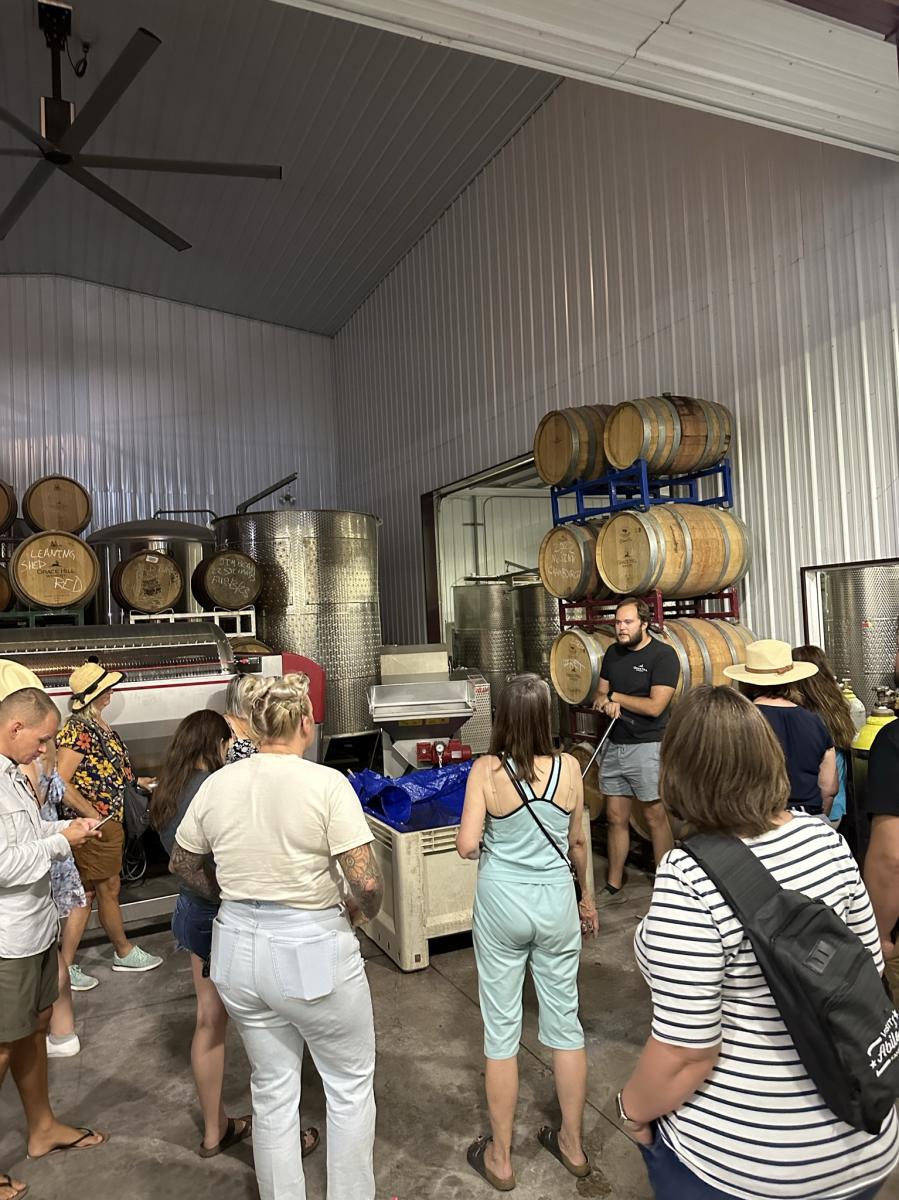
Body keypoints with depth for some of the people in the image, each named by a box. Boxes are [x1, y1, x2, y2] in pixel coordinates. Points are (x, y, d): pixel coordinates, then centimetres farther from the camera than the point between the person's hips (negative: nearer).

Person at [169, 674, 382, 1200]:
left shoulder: (217, 784, -3)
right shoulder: (326, 784, -20)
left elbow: (184, 864, 12)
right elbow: (368, 882, -22)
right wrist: (360, 911, -1)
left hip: (239, 947, 5)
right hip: (312, 950, -5)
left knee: (273, 1090, 23)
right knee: (351, 1084, 19)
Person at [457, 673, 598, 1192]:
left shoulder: (486, 770, -16)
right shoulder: (569, 768, -10)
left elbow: (467, 846, -18)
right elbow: (578, 843, 1)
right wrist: (588, 897, 16)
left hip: (502, 905, -2)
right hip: (556, 902, 2)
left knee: (502, 1029, 13)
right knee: (565, 1021, 18)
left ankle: (500, 1158, 29)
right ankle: (573, 1144, 37)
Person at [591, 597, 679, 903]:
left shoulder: (663, 655, -11)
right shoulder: (612, 653, 11)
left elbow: (654, 706, -18)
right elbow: (599, 694, 15)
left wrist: (614, 697, -6)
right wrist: (606, 701, -10)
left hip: (647, 747, -6)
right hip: (614, 746, 6)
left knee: (656, 818, 3)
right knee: (616, 818, 12)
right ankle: (613, 886, 22)